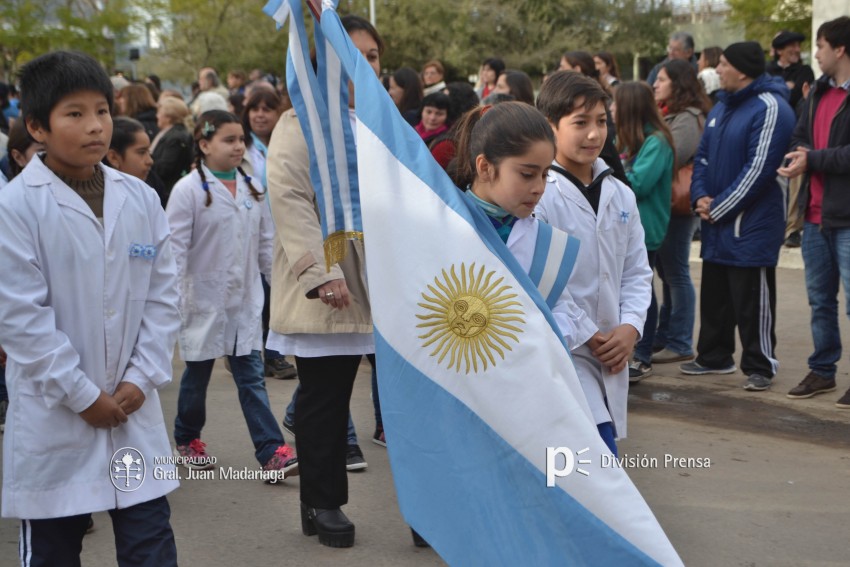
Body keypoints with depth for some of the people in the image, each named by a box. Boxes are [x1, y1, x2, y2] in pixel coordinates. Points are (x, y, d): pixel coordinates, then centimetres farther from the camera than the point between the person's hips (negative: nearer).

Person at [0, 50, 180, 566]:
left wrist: (142, 378, -4)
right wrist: (82, 396, -12)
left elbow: (162, 296, 5)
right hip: (53, 416, -3)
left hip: (134, 410, 4)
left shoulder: (141, 198, 3)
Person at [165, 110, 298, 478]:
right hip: (204, 299, -4)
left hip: (245, 299, 4)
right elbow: (175, 248, -13)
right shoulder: (188, 190, -11)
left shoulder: (251, 189, 6)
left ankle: (272, 451, -4)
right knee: (198, 373, 12)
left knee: (251, 375, 1)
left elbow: (266, 243, 12)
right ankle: (187, 439, 32)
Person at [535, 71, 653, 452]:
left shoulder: (621, 196, 10)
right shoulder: (537, 196, -13)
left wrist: (630, 327, -4)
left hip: (611, 354, 7)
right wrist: (583, 334, -13)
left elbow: (636, 271, 13)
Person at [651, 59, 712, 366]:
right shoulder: (670, 116, 19)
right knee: (667, 272, 14)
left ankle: (680, 344, -1)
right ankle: (664, 336, 21)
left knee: (676, 274, -6)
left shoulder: (687, 119, -14)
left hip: (677, 205, -10)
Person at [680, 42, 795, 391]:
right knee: (714, 295, 17)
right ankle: (714, 357, 29)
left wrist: (718, 208, -16)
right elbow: (703, 156, 17)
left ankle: (760, 367, 8)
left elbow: (759, 169, -20)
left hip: (751, 224, -9)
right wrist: (700, 196, -1)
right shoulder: (722, 106, 14)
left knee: (752, 301, -3)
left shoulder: (770, 109, -15)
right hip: (715, 222, 9)